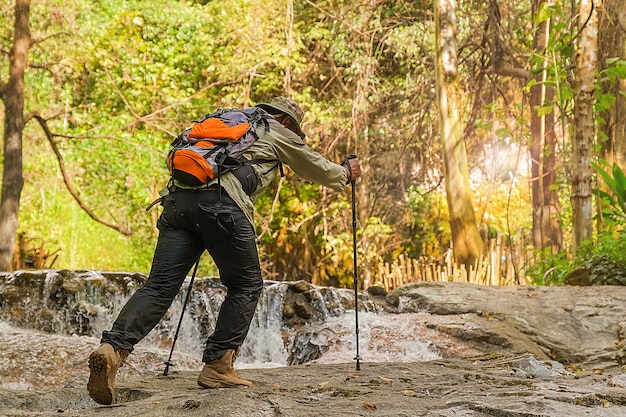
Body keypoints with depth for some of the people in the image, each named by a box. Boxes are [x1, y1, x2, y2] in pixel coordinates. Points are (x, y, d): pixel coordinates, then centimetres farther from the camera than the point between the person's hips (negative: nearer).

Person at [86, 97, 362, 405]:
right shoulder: (280, 133, 21)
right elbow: (318, 169, 35)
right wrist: (346, 172, 55)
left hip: (179, 198, 5)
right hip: (222, 204, -5)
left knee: (159, 286, -4)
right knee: (246, 286, 12)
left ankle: (112, 348, -25)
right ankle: (218, 367, 6)